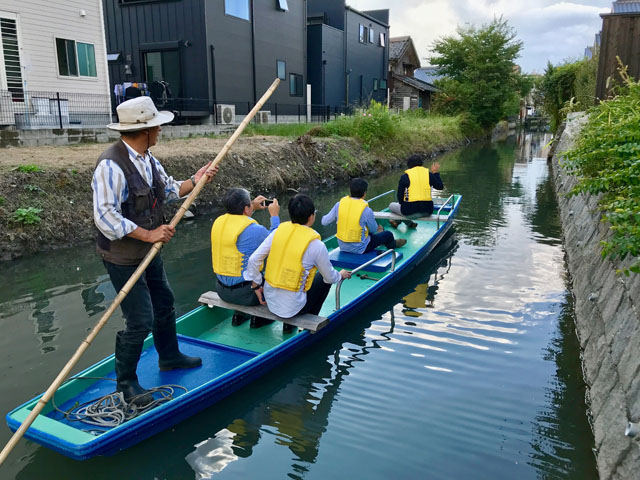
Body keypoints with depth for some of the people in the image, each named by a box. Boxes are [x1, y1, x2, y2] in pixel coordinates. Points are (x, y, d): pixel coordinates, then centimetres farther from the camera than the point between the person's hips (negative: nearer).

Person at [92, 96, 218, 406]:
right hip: (123, 258, -9)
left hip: (148, 252, 10)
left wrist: (194, 181, 1)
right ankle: (125, 381, 19)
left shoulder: (147, 159, 5)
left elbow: (169, 189, 17)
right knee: (140, 320, -4)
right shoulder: (111, 165, -25)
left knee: (164, 304, 22)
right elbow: (105, 216, -29)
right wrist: (147, 234, -28)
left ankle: (169, 357, 45)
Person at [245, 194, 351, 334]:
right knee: (324, 279, 19)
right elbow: (330, 277, -2)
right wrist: (341, 275, 21)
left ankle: (288, 324, 28)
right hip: (292, 307, -5)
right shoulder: (316, 245, -16)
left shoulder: (278, 231, -4)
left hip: (270, 300, 5)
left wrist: (256, 286, 10)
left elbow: (253, 260, -4)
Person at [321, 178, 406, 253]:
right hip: (359, 248, -5)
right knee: (388, 234, 16)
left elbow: (324, 222, -3)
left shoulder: (339, 204, -10)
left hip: (342, 247, 5)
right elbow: (374, 230, -6)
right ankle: (393, 245, 50)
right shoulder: (366, 210, -21)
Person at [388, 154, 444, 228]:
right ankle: (397, 221, 46)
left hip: (410, 211, -4)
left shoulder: (405, 177, -4)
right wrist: (436, 173, 27)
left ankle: (409, 223, 28)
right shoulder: (429, 174, 4)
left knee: (391, 205, 23)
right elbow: (440, 187, 16)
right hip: (427, 211, 4)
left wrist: (403, 204, 19)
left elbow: (400, 195, -1)